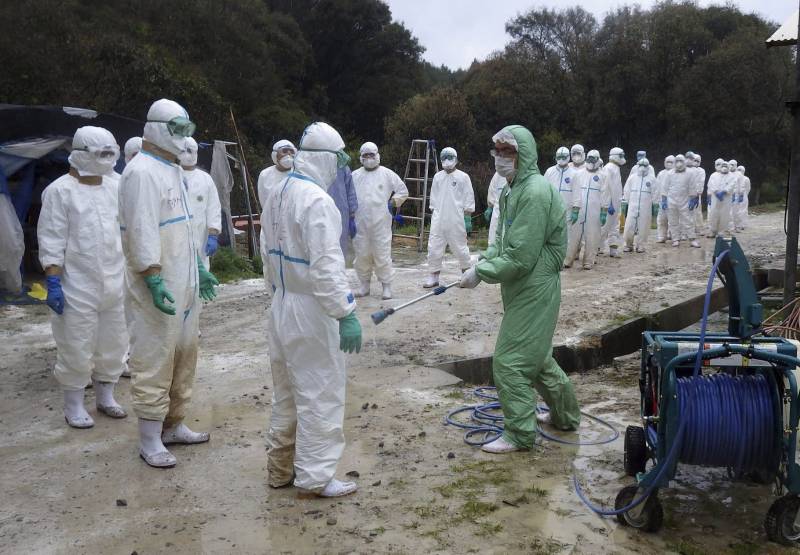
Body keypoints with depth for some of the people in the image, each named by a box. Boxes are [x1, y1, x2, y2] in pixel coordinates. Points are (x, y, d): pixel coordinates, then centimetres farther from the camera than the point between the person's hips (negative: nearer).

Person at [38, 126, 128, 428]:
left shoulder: (115, 187, 9)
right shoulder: (60, 190, -7)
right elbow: (51, 242, -9)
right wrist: (53, 283, -14)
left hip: (115, 282, 6)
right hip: (78, 285, -5)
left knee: (113, 343, 14)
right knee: (76, 347, 2)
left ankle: (105, 397, 31)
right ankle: (73, 406, 18)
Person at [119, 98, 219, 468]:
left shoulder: (173, 170, 17)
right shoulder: (142, 172, -13)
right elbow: (141, 231, -20)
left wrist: (198, 268, 21)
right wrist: (154, 280, -24)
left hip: (184, 282, 10)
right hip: (157, 286, -10)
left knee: (184, 355, 15)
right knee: (155, 360, -3)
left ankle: (173, 425, 27)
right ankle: (150, 440, 7)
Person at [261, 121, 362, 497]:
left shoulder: (277, 194, 8)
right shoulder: (316, 201, -20)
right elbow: (327, 265, -25)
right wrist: (346, 314, -23)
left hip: (281, 306, 9)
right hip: (310, 311, -9)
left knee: (286, 391, 18)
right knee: (320, 394, 2)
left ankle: (281, 468, 30)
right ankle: (314, 477, 12)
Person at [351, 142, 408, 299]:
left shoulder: (387, 174, 3)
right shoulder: (355, 175, 9)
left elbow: (403, 191, 9)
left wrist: (392, 203, 0)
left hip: (381, 223, -2)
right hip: (360, 223, 3)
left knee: (382, 255, -3)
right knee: (361, 254, 8)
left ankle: (386, 286, 7)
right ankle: (364, 285, 22)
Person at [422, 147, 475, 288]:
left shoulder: (463, 177, -2)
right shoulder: (437, 177, 9)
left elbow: (468, 199, -2)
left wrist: (468, 218, -6)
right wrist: (434, 212, 11)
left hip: (456, 220, -4)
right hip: (438, 219, 4)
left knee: (460, 247, 5)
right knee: (434, 247, 1)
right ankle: (433, 277, 9)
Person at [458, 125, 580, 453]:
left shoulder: (535, 192, -21)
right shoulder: (515, 190, 10)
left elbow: (521, 257, -25)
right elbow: (503, 242, 16)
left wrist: (481, 274, -17)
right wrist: (482, 262, -1)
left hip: (533, 291, -10)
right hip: (524, 290, 10)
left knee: (510, 361, -4)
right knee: (535, 355, 22)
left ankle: (520, 434, 10)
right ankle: (566, 415, 39)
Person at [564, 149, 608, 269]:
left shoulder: (602, 176, 5)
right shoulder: (579, 174, 8)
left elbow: (604, 195, 3)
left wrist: (604, 212, -3)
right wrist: (575, 210, -4)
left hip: (594, 212, 0)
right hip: (579, 210, 1)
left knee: (592, 237, 2)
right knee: (574, 236, 0)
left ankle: (589, 262, 9)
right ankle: (568, 260, 4)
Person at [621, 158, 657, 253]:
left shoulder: (651, 179, 6)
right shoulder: (632, 178, 8)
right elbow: (626, 192, 10)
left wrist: (655, 206, 3)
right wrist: (624, 204, 5)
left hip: (645, 208, 0)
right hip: (632, 206, 0)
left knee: (643, 227, 2)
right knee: (629, 227, -4)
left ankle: (640, 245, 12)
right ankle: (628, 244, 11)